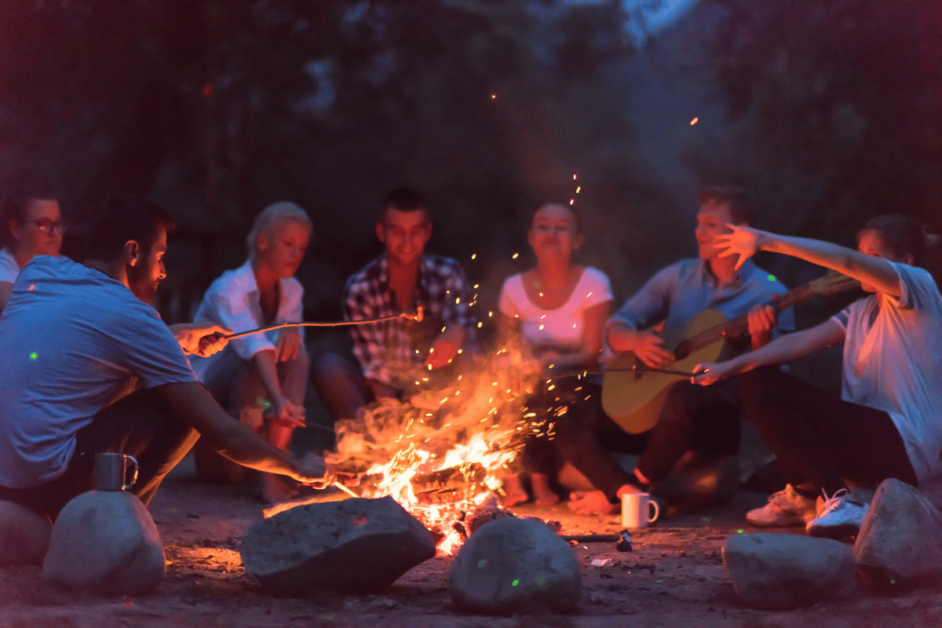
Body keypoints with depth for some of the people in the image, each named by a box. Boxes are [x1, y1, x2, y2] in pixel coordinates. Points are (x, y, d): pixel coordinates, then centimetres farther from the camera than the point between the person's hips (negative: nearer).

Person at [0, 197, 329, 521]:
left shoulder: (37, 272, 11)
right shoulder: (133, 318, -7)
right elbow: (224, 435, -5)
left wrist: (176, 337, 32)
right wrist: (299, 469, 11)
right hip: (45, 481, -8)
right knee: (181, 411, 1)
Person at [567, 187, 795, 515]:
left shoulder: (768, 294, -2)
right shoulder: (679, 276, 13)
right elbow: (615, 327, 13)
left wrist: (761, 339, -28)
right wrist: (635, 341, -11)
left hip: (723, 418, -5)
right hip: (655, 402, 6)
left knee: (684, 396, -40)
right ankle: (628, 493, -27)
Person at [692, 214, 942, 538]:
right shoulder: (863, 311, 18)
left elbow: (846, 261, -23)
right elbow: (802, 341, 8)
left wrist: (766, 241, -28)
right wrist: (730, 367, -4)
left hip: (906, 448, -9)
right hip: (865, 439, 9)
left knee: (769, 399, -20)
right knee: (757, 381, 7)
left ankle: (840, 501, -16)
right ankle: (805, 497, 8)